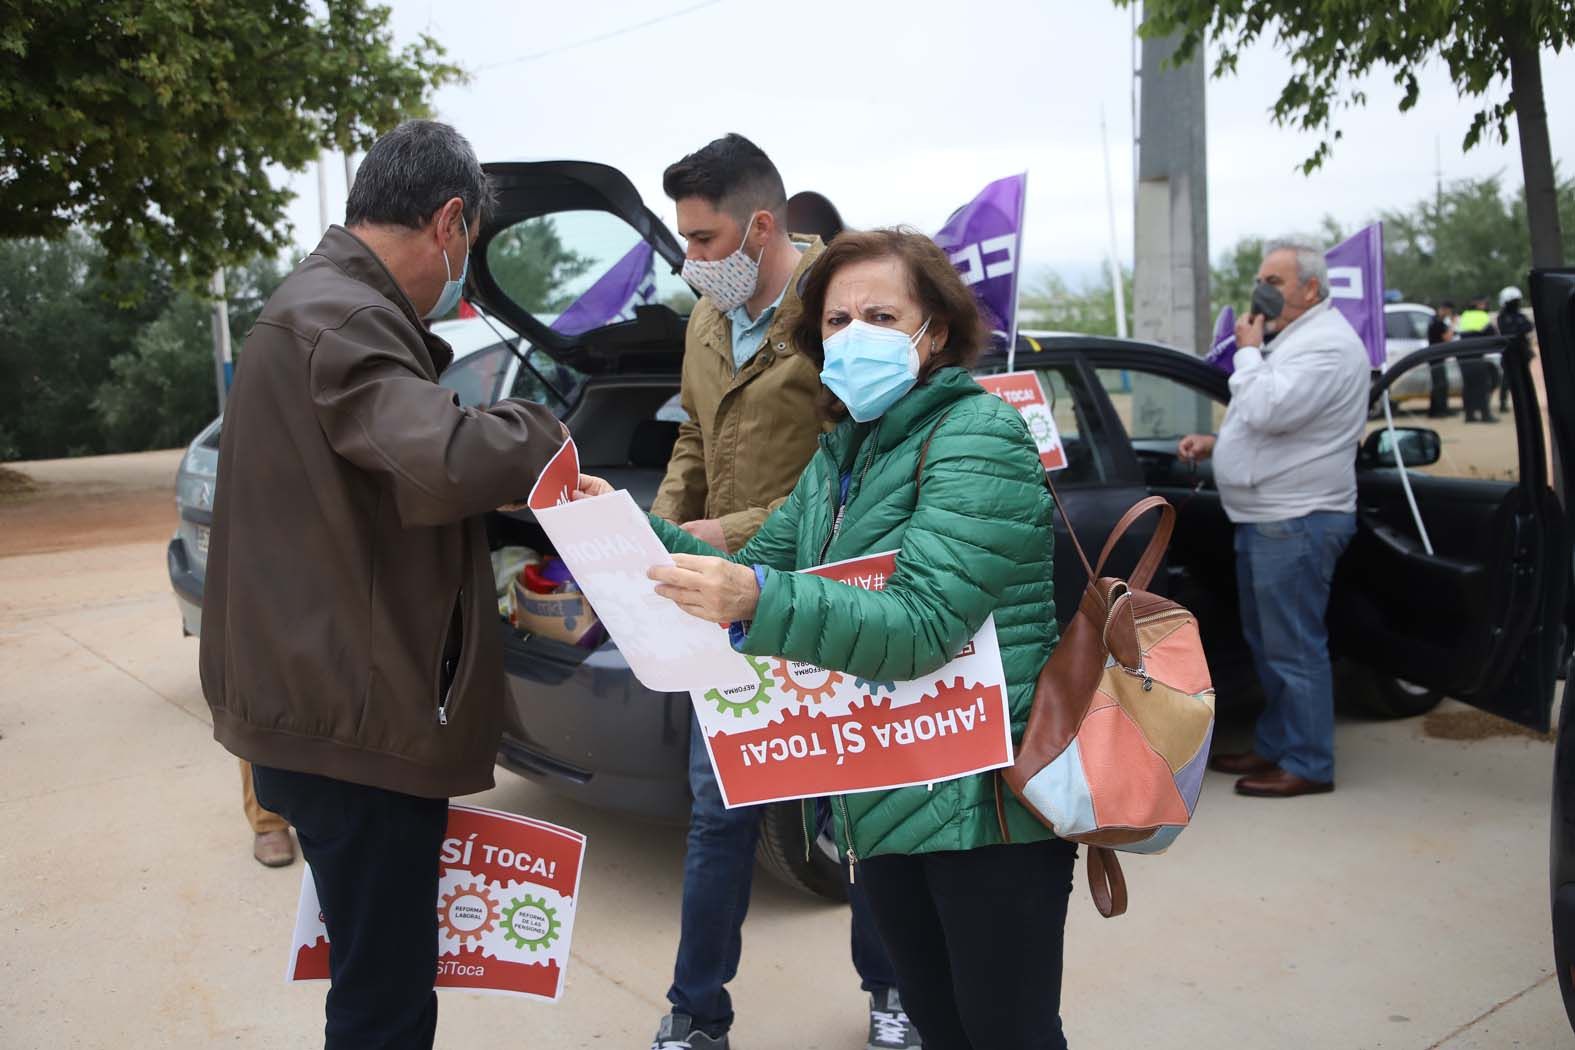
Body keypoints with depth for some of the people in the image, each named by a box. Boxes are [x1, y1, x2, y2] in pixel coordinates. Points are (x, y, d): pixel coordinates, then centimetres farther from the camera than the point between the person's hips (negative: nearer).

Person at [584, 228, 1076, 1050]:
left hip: (981, 798, -7)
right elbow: (757, 570, 8)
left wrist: (760, 601, -38)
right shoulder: (841, 454, 12)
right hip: (882, 803, 8)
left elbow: (923, 623, -25)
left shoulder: (977, 437, -14)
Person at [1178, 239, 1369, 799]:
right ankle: (1274, 747, 28)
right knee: (1267, 643, 17)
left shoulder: (1327, 343, -15)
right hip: (1266, 517, 11)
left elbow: (1268, 410, -26)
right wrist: (1215, 442, 13)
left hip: (1296, 521, -11)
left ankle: (1308, 765, 6)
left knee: (1294, 647, -4)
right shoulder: (1293, 338, 19)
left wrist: (1248, 351, -11)